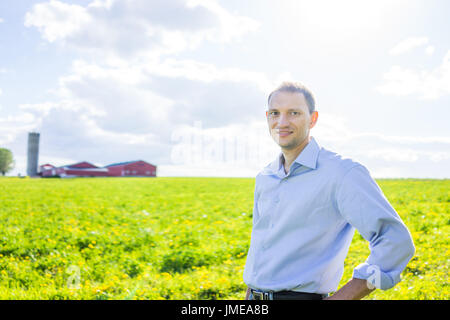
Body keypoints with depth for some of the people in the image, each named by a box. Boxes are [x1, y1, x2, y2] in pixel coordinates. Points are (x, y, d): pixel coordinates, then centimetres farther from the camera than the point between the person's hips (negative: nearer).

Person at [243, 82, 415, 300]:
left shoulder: (342, 173, -12)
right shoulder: (264, 178, 10)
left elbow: (396, 241, -18)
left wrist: (341, 297, -18)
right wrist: (249, 295, 17)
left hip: (301, 296, -6)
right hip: (255, 297, 6)